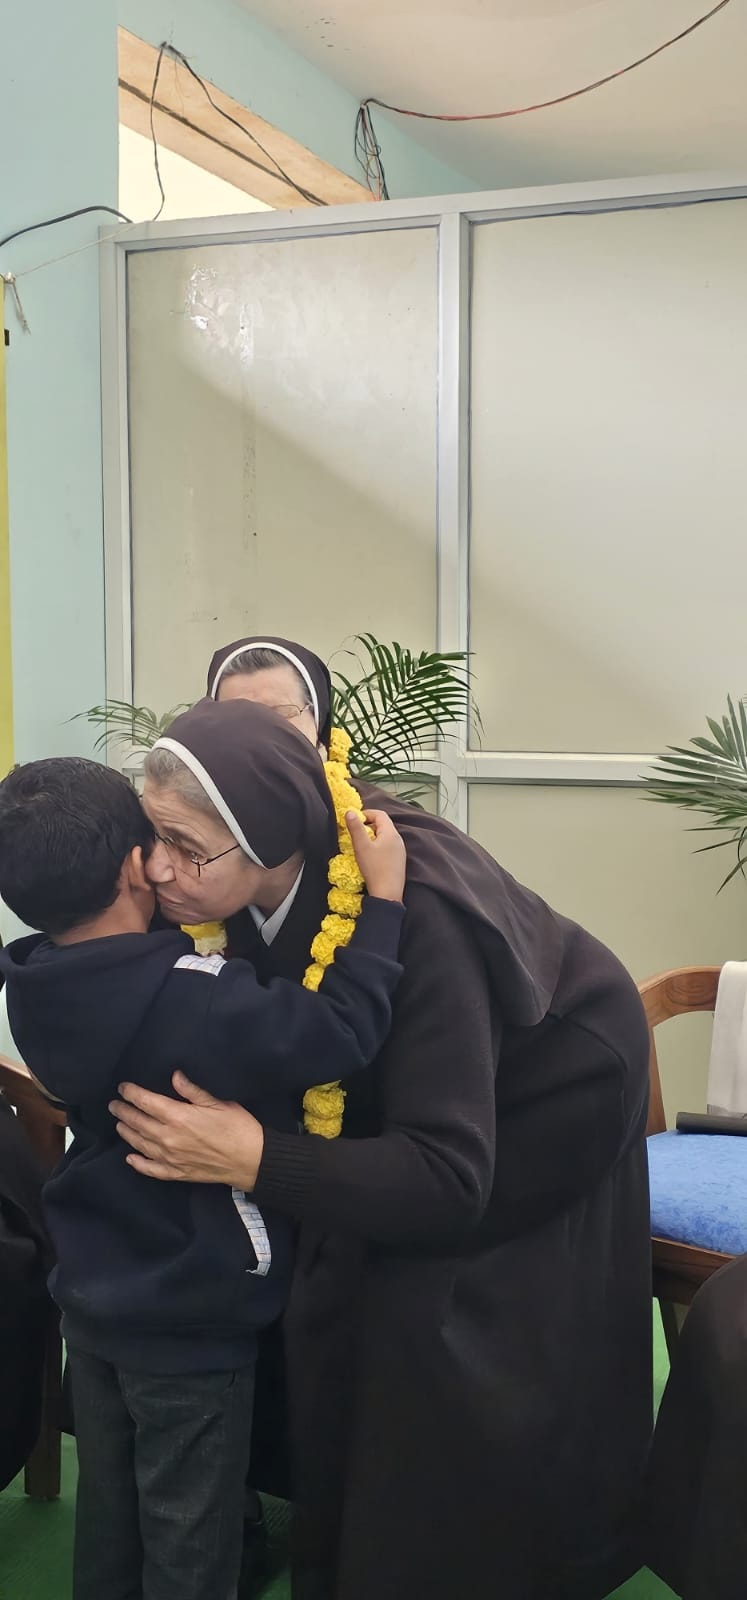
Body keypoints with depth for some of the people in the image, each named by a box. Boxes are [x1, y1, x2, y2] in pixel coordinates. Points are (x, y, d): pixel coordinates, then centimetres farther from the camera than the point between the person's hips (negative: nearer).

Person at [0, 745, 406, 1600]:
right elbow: (341, 1032, -35)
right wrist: (382, 897, -27)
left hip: (91, 1299, 7)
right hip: (191, 1321, -7)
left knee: (106, 1511, 25)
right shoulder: (188, 996, -32)